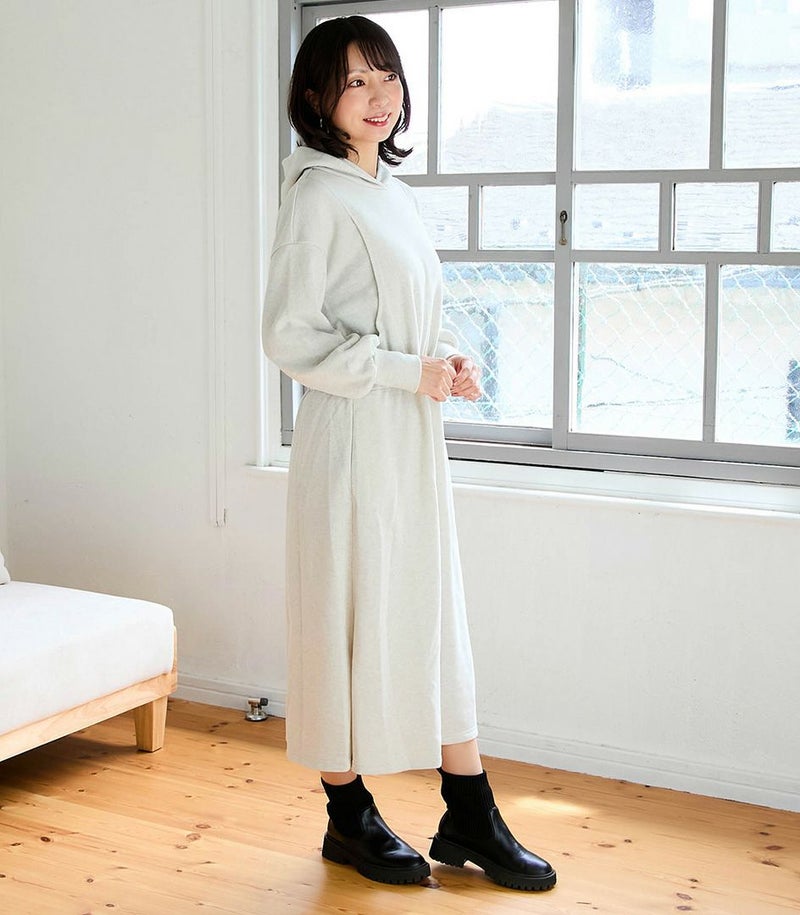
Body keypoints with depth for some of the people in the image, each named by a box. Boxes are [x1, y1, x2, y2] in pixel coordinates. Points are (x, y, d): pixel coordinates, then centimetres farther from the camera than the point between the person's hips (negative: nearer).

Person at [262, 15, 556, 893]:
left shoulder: (389, 189, 14)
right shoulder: (318, 195, -12)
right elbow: (290, 335, -17)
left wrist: (448, 357, 4)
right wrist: (407, 371, -18)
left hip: (414, 437, 9)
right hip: (352, 438, -8)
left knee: (435, 619, 11)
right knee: (350, 619, 3)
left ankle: (469, 818, 21)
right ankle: (349, 818, 19)